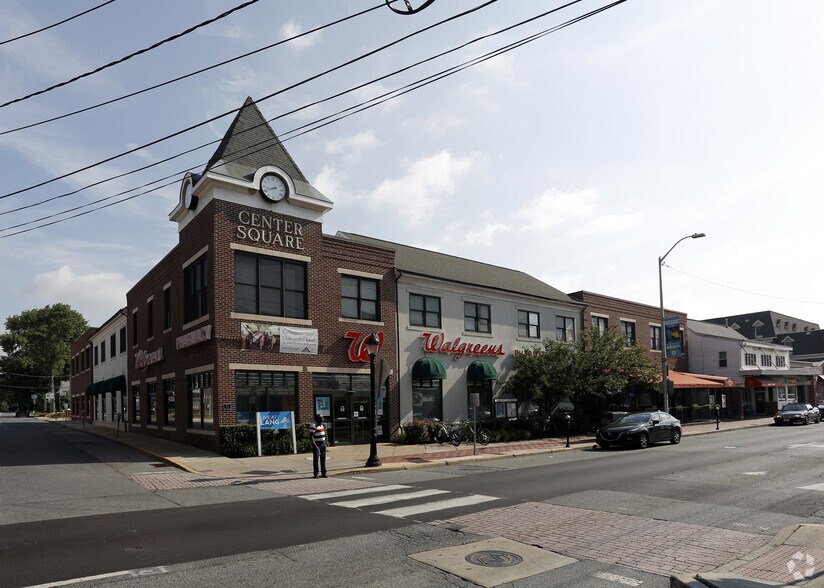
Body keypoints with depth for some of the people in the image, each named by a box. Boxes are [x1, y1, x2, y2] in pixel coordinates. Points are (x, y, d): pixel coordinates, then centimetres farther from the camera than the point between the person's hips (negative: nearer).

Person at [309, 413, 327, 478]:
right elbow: (311, 436, -19)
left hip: (323, 444, 8)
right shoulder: (313, 426, -14)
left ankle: (323, 473, 15)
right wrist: (315, 445, -22)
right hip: (317, 445, -8)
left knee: (323, 459, 9)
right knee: (316, 459, -1)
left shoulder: (321, 425, 13)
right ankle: (316, 474, 6)